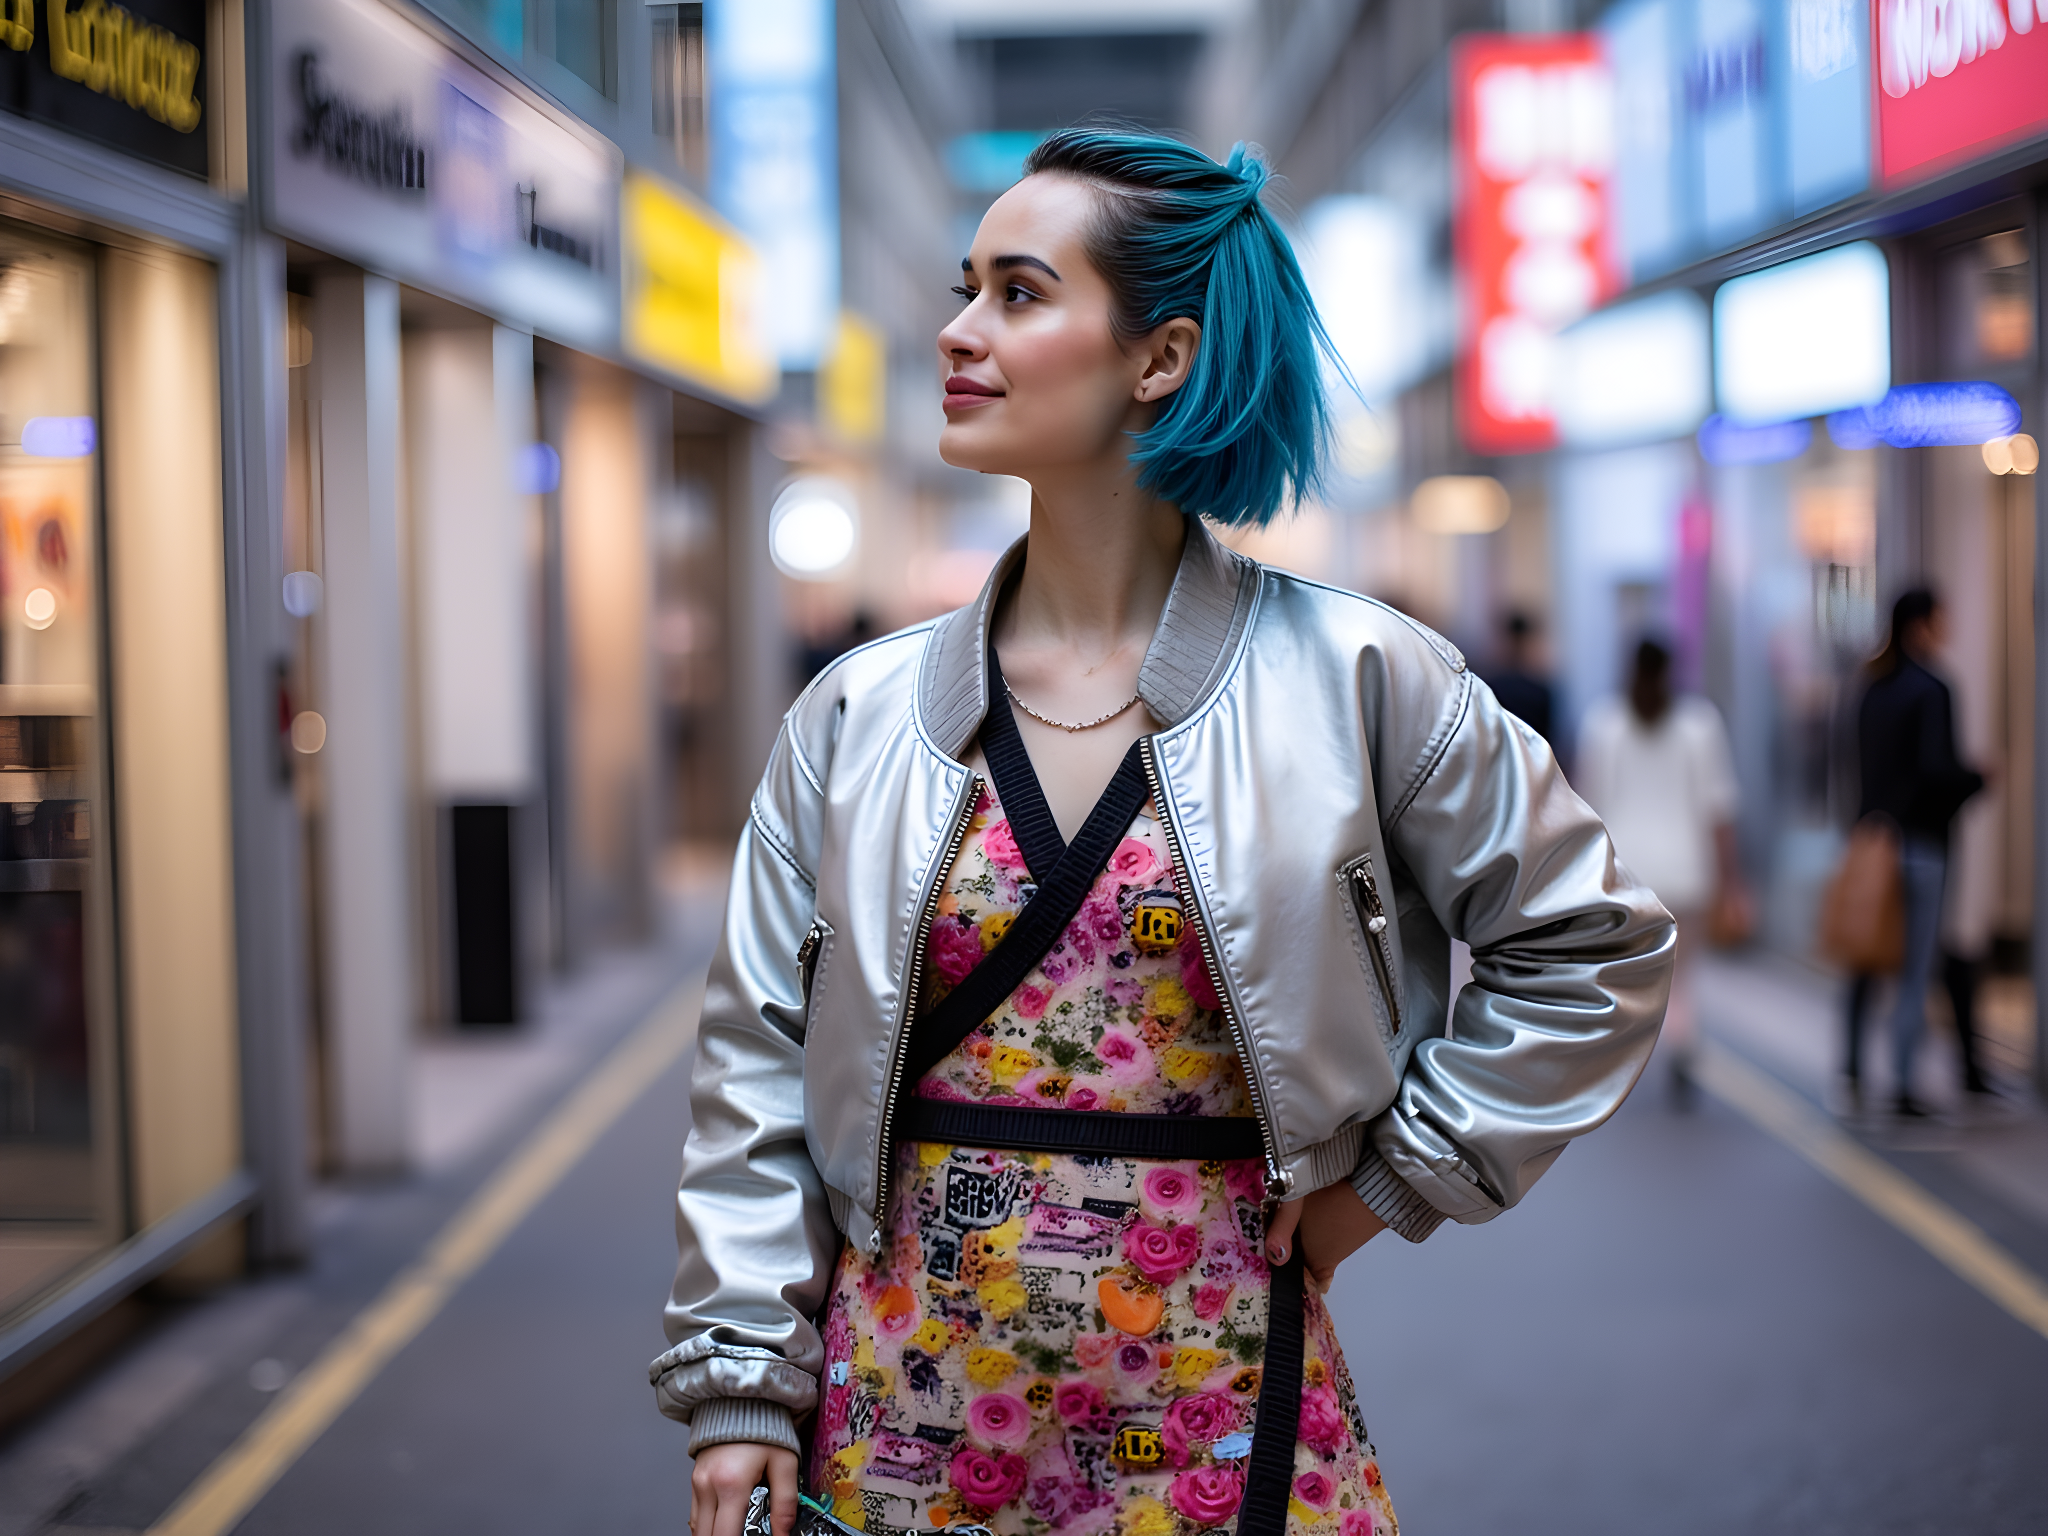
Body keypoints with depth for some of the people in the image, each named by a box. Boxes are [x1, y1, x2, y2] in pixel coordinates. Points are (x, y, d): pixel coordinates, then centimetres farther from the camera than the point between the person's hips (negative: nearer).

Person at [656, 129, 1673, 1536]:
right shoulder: (859, 715, 1)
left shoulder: (1353, 680, -5)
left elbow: (1594, 951, 3)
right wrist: (739, 1380, -1)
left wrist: (1386, 1177, -1)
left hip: (1218, 1412, -2)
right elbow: (758, 1066, 4)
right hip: (906, 1409, 2)